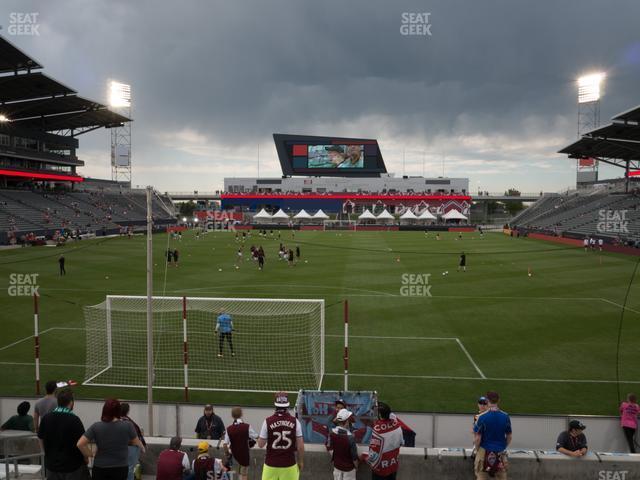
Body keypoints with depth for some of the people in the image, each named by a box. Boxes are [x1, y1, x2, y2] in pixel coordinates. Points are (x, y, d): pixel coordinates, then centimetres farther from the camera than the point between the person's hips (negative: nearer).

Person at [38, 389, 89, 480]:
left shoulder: (46, 418, -4)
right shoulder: (74, 420, -18)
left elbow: (41, 440, 7)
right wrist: (86, 458, 2)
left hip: (51, 464, 5)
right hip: (73, 466, -5)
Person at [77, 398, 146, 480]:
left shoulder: (96, 427, -10)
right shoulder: (128, 426, -11)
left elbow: (80, 444, -11)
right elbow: (136, 443, 2)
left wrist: (88, 455, 4)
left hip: (100, 468, 1)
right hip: (120, 469, 0)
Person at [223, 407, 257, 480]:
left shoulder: (229, 429, -11)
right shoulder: (247, 427, -17)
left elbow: (225, 444, -9)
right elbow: (256, 437, -6)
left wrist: (226, 452, 10)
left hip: (234, 454, 2)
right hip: (245, 454, -2)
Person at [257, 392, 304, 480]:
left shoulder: (268, 421, -10)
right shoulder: (295, 421, -8)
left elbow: (260, 444, -3)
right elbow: (300, 446, -3)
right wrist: (301, 461, 12)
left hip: (271, 464, 0)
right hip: (289, 465, 0)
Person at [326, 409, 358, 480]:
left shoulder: (332, 432, -17)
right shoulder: (350, 436, -29)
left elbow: (329, 447, -1)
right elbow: (354, 455, -18)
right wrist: (356, 466, 0)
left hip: (337, 465, 4)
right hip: (348, 467, -4)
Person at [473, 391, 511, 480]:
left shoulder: (482, 417, -16)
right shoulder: (505, 416, -6)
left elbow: (477, 438, -12)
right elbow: (509, 436, 3)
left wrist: (477, 449, 5)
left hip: (485, 451, -3)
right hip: (500, 452, 3)